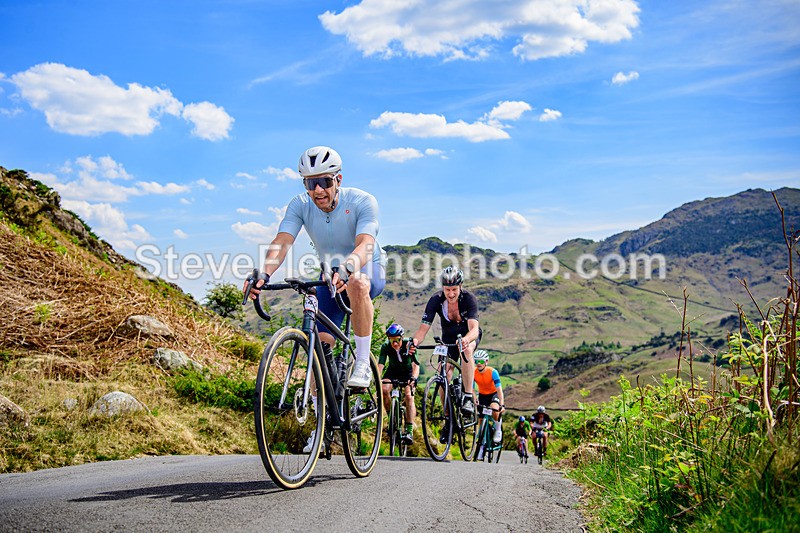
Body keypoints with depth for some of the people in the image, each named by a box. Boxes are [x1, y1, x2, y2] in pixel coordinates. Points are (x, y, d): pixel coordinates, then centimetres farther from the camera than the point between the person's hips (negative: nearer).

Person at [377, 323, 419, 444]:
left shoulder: (409, 344, -27)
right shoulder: (385, 347, -23)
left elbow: (416, 365, -33)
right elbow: (380, 364, -31)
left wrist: (413, 378, -52)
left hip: (408, 372, -2)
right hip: (393, 371, 2)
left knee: (409, 396, -23)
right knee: (384, 389, -26)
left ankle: (409, 431, -24)